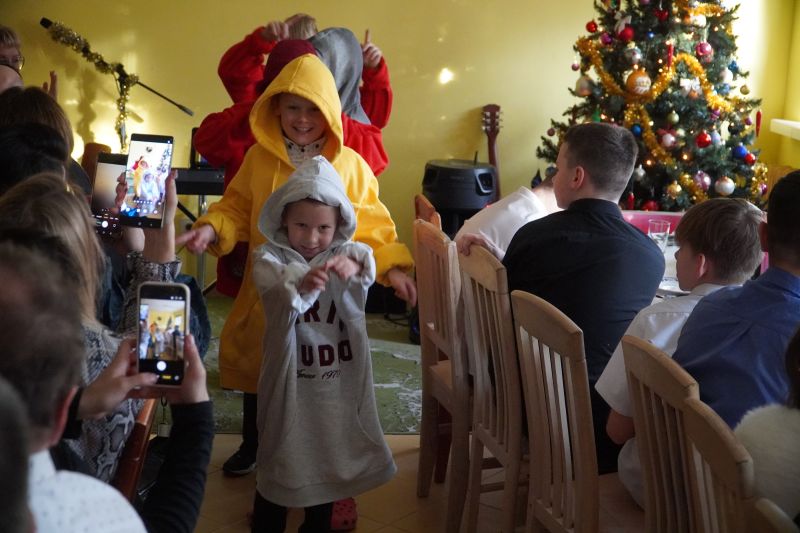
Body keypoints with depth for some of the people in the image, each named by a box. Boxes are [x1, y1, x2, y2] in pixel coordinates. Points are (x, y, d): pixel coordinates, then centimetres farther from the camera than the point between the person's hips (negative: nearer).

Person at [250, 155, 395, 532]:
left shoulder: (344, 253, -1)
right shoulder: (269, 258, -8)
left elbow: (367, 268, -24)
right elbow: (277, 297, -29)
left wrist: (353, 265, -48)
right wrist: (301, 285, -52)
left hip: (337, 380, 3)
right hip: (288, 377, -3)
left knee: (330, 453, 17)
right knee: (280, 455, 8)